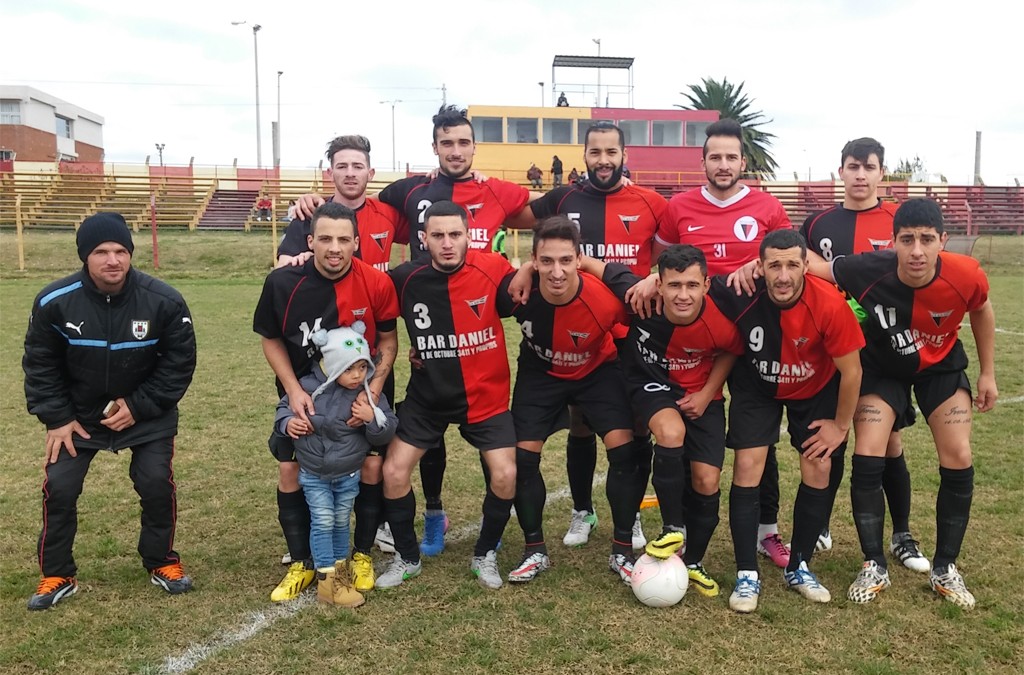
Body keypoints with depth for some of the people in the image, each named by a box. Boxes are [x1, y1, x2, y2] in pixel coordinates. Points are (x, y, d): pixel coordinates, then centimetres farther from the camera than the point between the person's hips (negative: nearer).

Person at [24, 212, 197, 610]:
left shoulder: (164, 301, -21)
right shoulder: (54, 301, -19)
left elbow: (179, 361, -12)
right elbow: (40, 364, -5)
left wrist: (139, 406, -16)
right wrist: (56, 418, -10)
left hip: (147, 414, -1)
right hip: (77, 413, 1)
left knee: (157, 483, -7)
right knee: (59, 487, -4)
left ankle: (162, 563, 18)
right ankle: (57, 575, 17)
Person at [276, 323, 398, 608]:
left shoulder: (370, 395, -12)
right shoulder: (309, 387, -16)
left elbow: (387, 433, -10)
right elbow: (284, 408, 1)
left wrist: (373, 418, -29)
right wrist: (287, 423, -20)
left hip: (348, 475, 2)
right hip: (313, 474, -1)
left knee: (341, 522, 17)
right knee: (323, 522, -2)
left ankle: (340, 569, 35)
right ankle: (326, 580, 6)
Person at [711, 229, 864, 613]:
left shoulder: (829, 304, -32)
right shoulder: (741, 294, -31)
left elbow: (851, 371, -18)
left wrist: (841, 424, -9)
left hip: (815, 390, 1)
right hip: (756, 387, 0)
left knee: (818, 470, -3)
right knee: (748, 467, -10)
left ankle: (799, 568, 18)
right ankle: (747, 575, 2)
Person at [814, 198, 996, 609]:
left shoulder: (966, 277, -28)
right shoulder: (869, 271, -35)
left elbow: (982, 311, -4)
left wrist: (988, 373, 3)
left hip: (942, 367, 2)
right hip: (881, 368, -1)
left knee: (958, 461, -5)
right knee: (867, 458, -13)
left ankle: (945, 569, 14)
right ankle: (874, 567, 4)